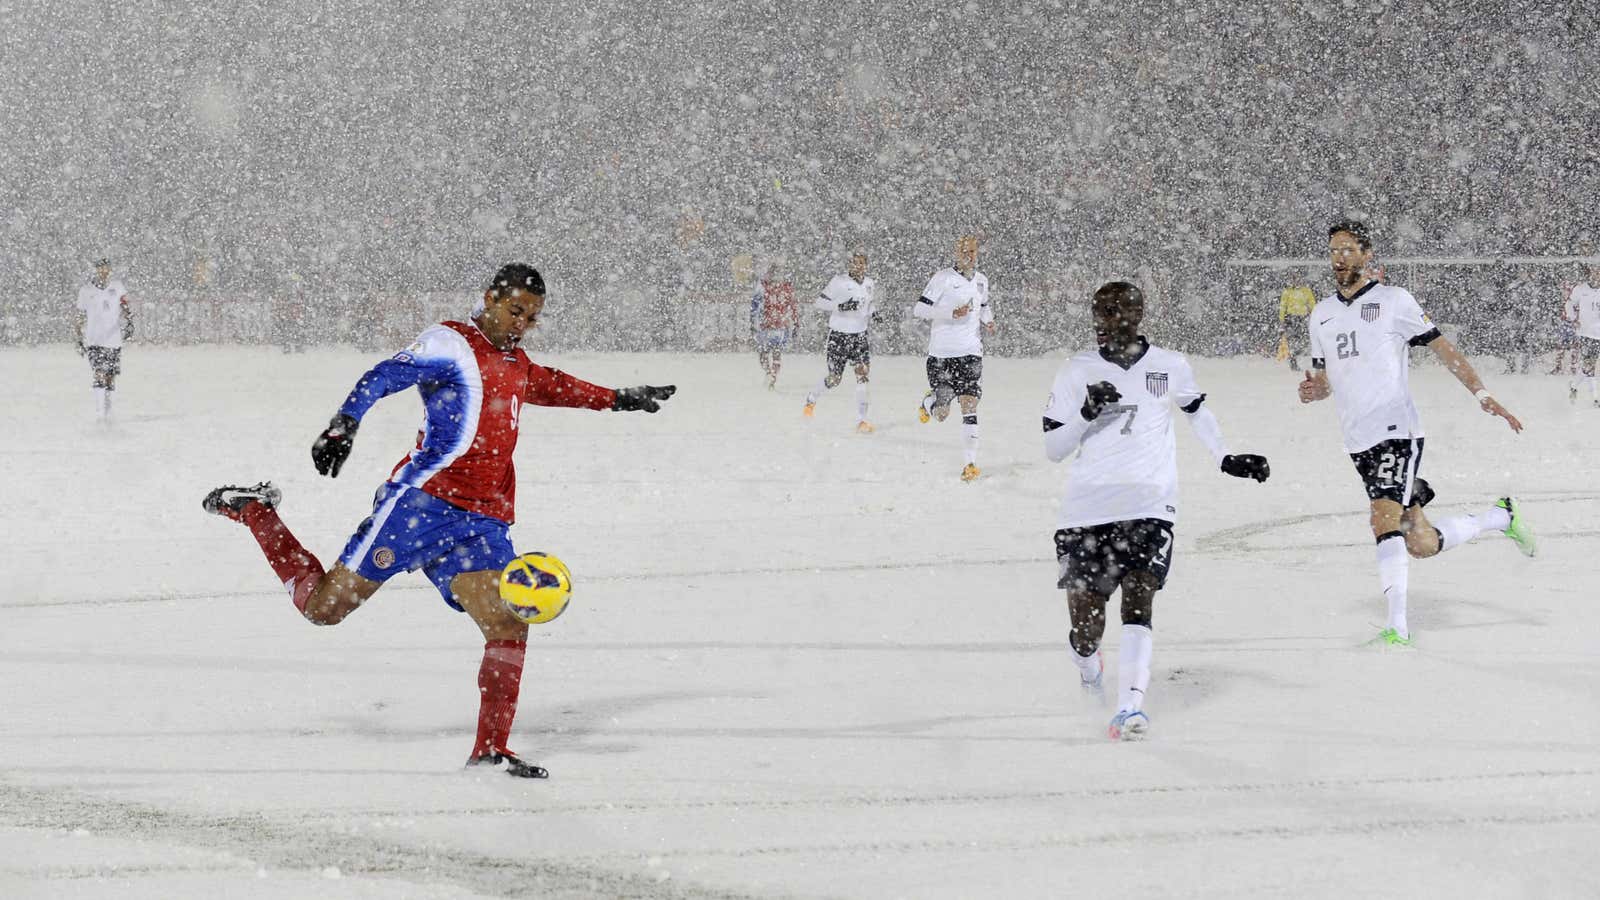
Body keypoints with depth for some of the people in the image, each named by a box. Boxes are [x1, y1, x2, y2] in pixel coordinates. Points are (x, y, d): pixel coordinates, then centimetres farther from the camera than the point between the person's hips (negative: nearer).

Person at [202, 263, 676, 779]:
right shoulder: (451, 344, -2)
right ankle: (254, 510, 17)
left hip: (482, 524, 7)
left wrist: (620, 400, 49)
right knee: (324, 606, -6)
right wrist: (344, 425, -32)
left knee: (510, 627, -12)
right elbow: (383, 378, -15)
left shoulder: (518, 365, 23)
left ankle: (490, 749, -4)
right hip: (423, 500, -7)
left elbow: (552, 386, 46)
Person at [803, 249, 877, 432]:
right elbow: (819, 302, -13)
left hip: (860, 335, 4)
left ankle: (861, 420, -10)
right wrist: (839, 305, -27)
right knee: (834, 379, 2)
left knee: (862, 373, -12)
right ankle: (811, 399, 34)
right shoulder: (839, 282, -11)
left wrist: (873, 315, 2)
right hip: (839, 334, -4)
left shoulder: (871, 285, 7)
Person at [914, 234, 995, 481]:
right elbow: (919, 309, -12)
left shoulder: (981, 281, 12)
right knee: (941, 414, -1)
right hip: (941, 353, -3)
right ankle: (928, 402, 36)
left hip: (970, 352, 3)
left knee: (969, 407, -9)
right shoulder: (944, 278, -7)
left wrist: (988, 320, 13)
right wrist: (951, 313, -22)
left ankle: (971, 463, -6)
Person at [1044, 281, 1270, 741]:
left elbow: (1196, 409, 27)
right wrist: (1086, 414, -13)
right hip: (1087, 509, 1)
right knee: (1086, 625, 0)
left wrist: (1227, 458, 21)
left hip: (1150, 506, -1)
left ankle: (1130, 707, -25)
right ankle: (1088, 663, 37)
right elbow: (1052, 449, 4)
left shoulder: (1170, 367, 7)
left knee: (1137, 597, -21)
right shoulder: (1077, 372, 5)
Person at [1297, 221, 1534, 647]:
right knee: (1422, 544, 5)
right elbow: (1326, 379, 23)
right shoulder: (1322, 314, 16)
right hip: (1358, 442, 6)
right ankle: (1500, 516, 30)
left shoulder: (1393, 300, -1)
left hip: (1397, 431, -6)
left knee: (1385, 520, -23)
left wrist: (1482, 394, -11)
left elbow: (1442, 348, -2)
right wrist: (1314, 390, -2)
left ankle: (1398, 628, -22)